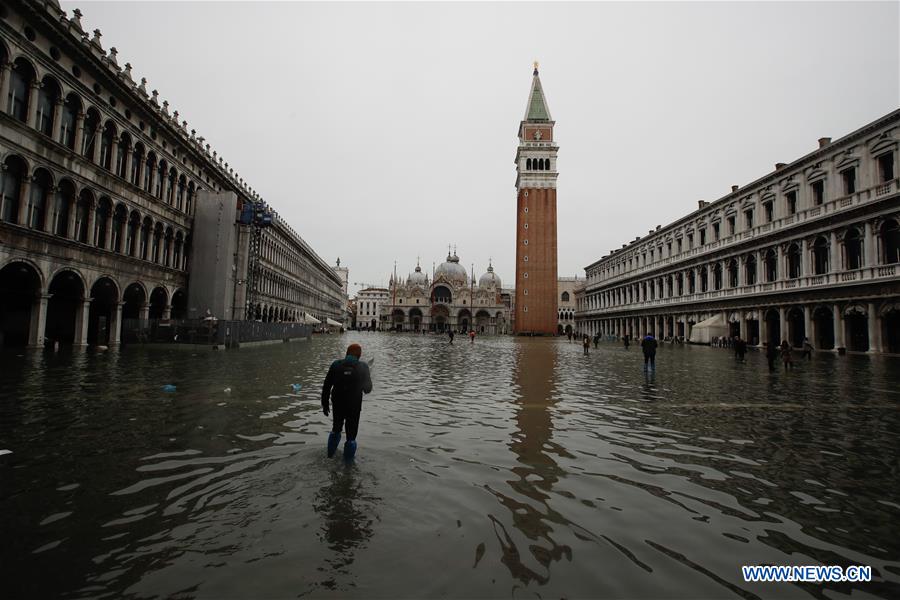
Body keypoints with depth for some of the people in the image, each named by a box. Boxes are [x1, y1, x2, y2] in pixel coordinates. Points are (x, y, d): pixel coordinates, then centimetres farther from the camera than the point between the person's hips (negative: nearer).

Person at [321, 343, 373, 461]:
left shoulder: (336, 365, -3)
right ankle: (348, 460, 19)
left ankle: (331, 453, 36)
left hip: (337, 405, 2)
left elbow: (326, 386, -2)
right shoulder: (363, 367, -6)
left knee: (336, 429, 26)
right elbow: (368, 388, 3)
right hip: (354, 406, -2)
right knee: (351, 434, 12)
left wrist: (325, 404, 7)